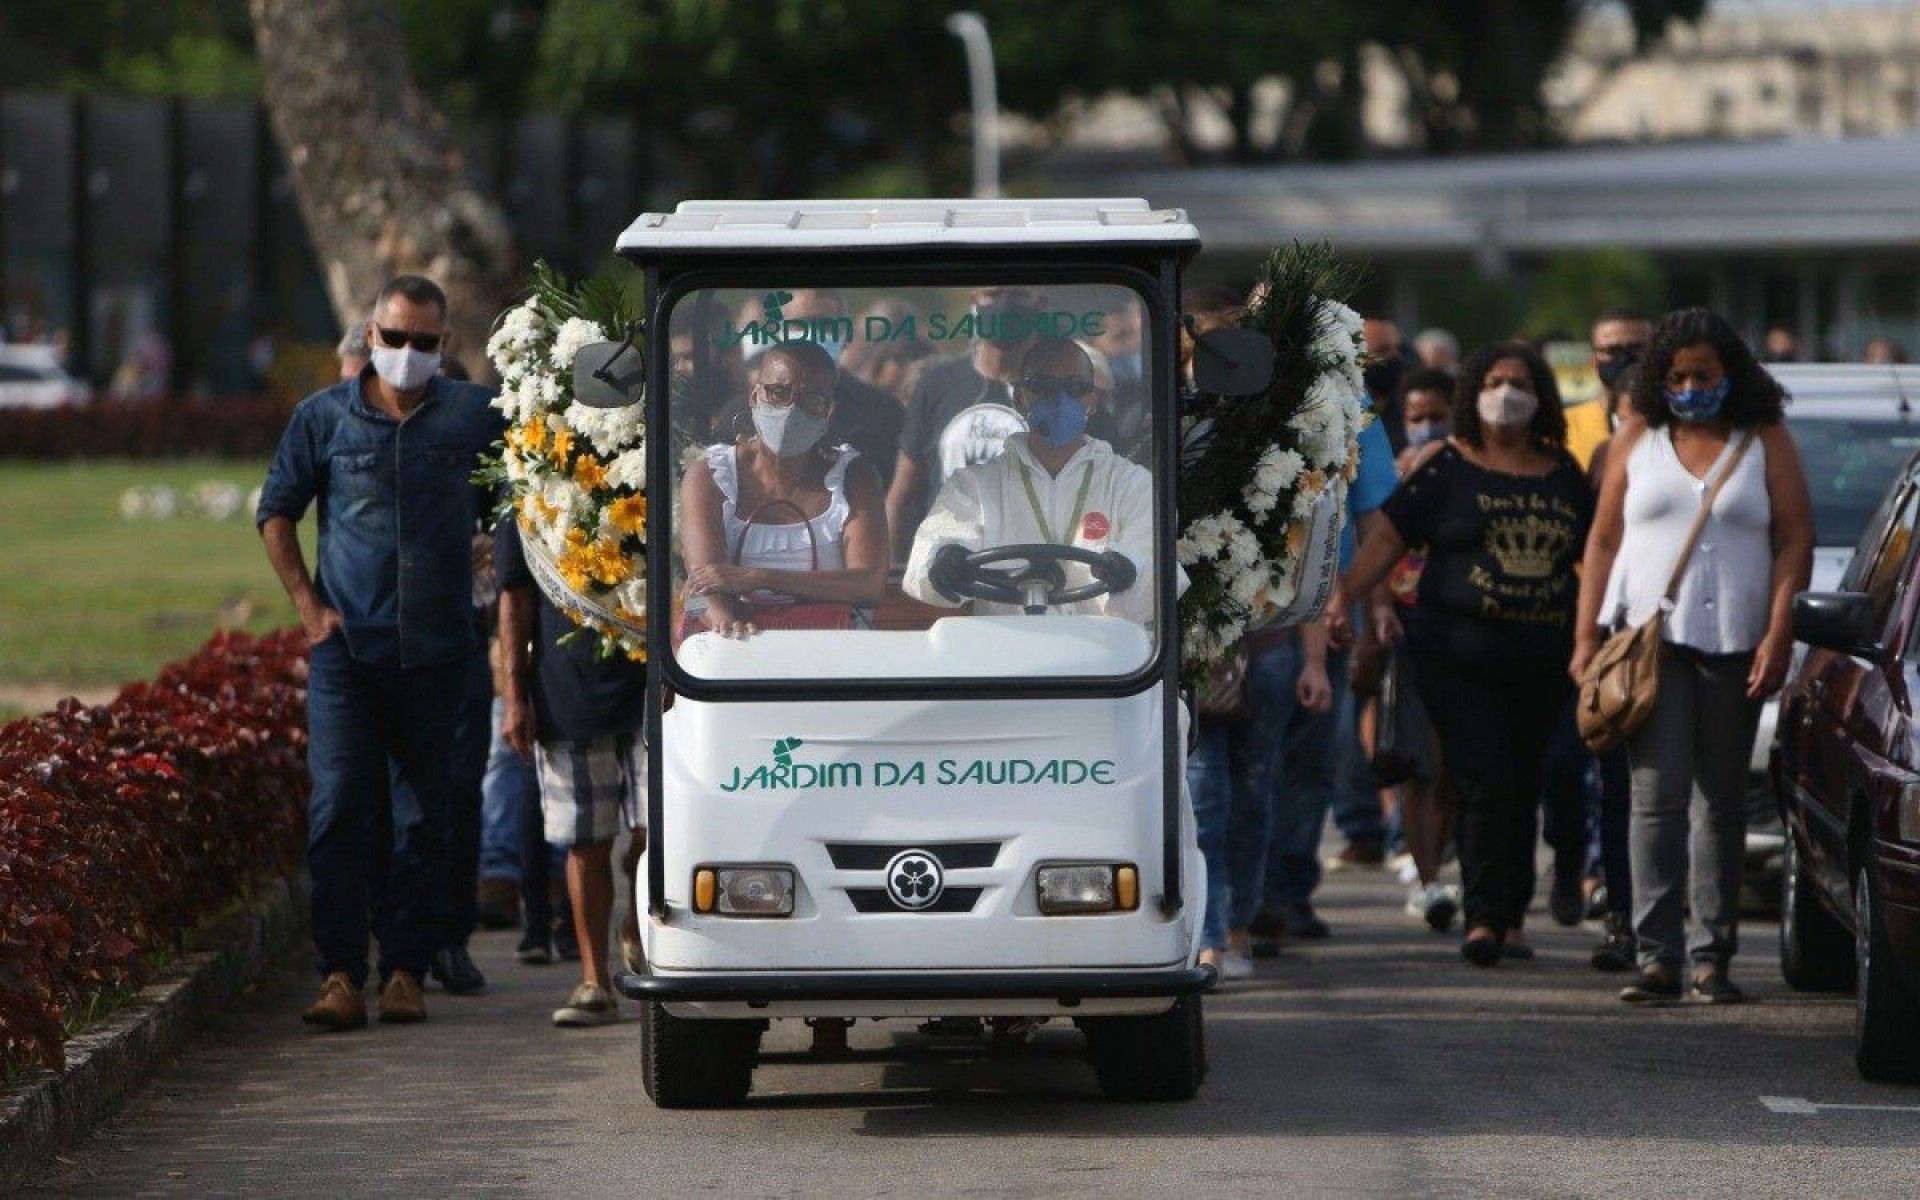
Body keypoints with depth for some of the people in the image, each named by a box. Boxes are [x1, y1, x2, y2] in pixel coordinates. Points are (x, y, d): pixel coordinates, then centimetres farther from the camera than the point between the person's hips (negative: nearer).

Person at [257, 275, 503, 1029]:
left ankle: (406, 971, 9)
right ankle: (341, 975, -9)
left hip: (436, 650, 1)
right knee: (338, 810, -9)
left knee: (425, 818, 4)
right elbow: (276, 512, 14)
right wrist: (307, 604, 4)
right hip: (346, 647, -1)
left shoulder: (476, 416, 6)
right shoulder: (324, 417, 6)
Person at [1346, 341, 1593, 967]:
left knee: (1522, 790, 5)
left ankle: (1510, 918, 13)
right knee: (1485, 784, -13)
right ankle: (1484, 917, -12)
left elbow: (1591, 556, 20)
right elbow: (1388, 539, 0)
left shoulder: (1563, 474, 11)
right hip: (1459, 657, -3)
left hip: (1541, 660, 3)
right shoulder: (1446, 465, 2)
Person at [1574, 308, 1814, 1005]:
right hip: (1648, 638, 0)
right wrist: (1587, 639, 4)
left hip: (1735, 646, 0)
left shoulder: (1766, 445, 7)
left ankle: (1712, 954, 8)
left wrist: (1778, 635, -9)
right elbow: (1603, 544, 12)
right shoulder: (1637, 448, 12)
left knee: (1722, 804, 4)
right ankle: (1658, 955, -14)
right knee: (1658, 797, -10)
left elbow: (1794, 541, 2)